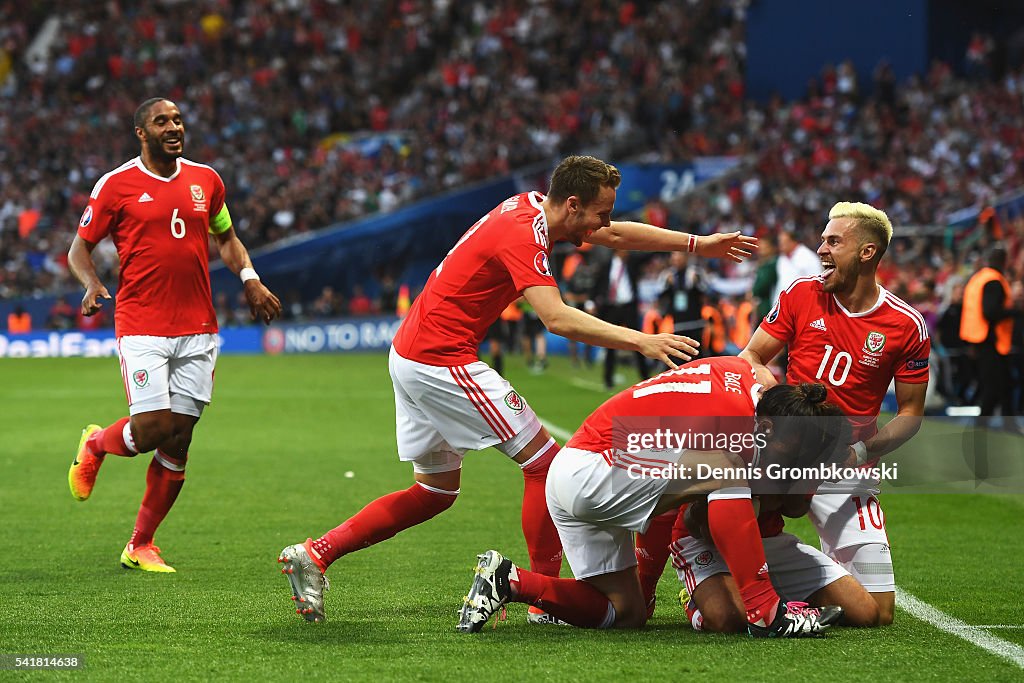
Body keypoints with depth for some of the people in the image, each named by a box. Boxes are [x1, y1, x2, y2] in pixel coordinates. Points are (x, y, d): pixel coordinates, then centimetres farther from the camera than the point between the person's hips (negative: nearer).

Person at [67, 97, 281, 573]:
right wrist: (92, 285, -16)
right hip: (141, 327, -4)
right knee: (152, 429, -15)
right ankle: (96, 444, 21)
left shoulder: (206, 180, 10)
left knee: (178, 441, 2)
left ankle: (141, 545, 15)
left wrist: (249, 279, 7)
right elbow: (79, 249, 4)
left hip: (198, 329, 4)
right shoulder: (116, 185, -2)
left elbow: (225, 238, 25)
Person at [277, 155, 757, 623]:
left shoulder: (529, 207, 9)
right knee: (543, 460, -5)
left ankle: (314, 554, 15)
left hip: (409, 355, 10)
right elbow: (556, 318, -33)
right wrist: (639, 341, -37)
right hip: (442, 361, -10)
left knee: (437, 491, 17)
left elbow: (616, 235, 22)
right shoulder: (523, 236, -20)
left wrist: (697, 243, 22)